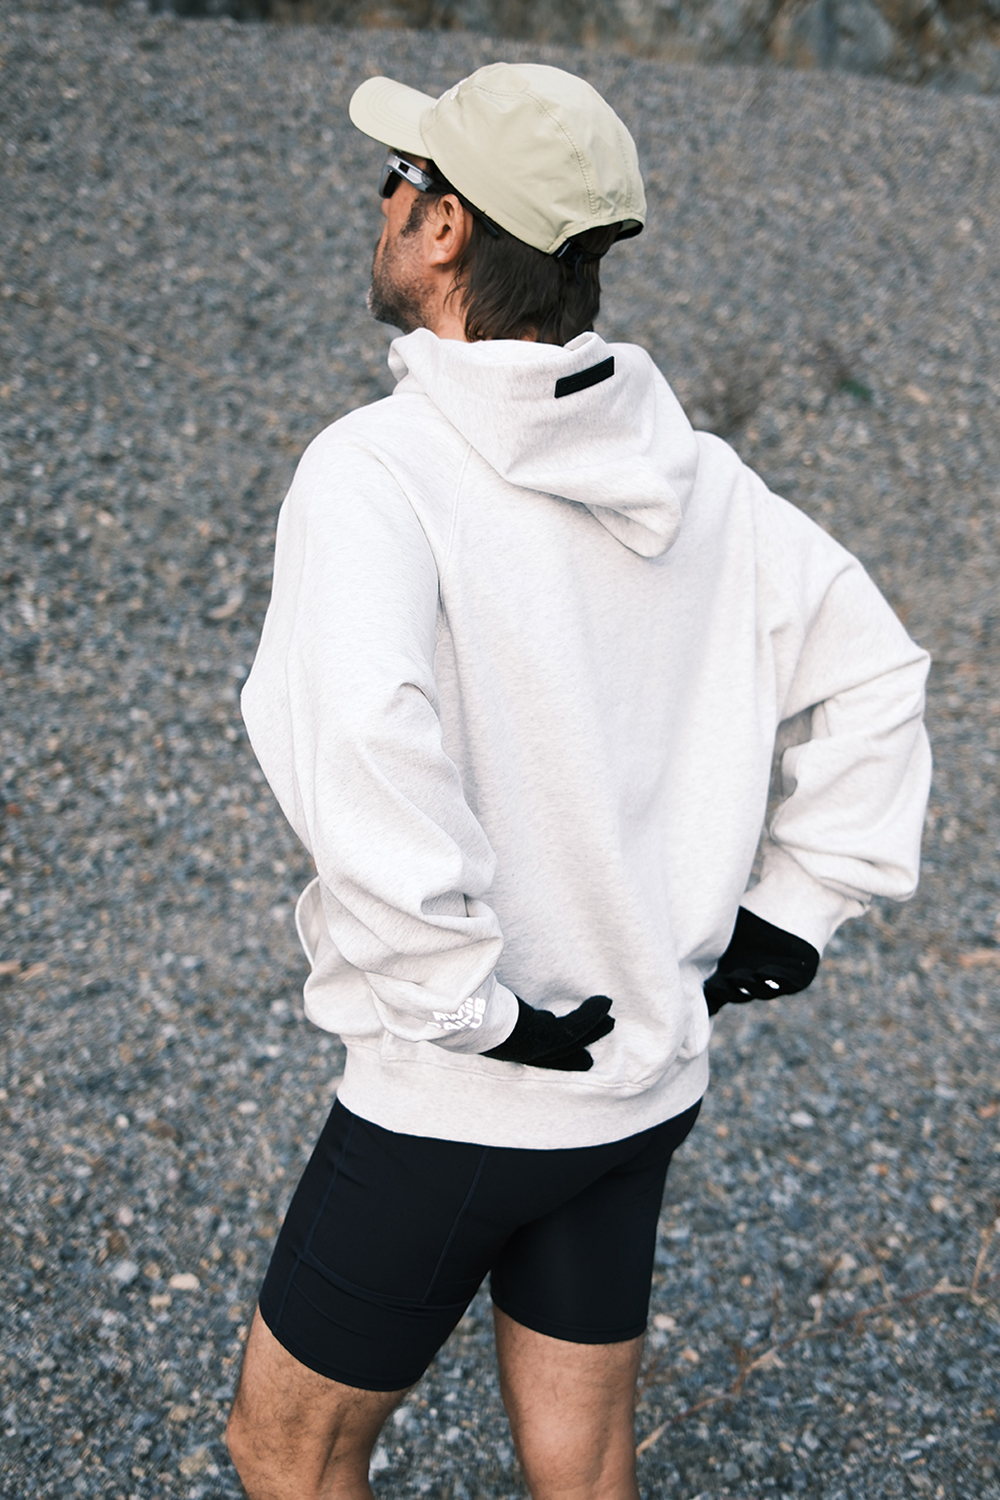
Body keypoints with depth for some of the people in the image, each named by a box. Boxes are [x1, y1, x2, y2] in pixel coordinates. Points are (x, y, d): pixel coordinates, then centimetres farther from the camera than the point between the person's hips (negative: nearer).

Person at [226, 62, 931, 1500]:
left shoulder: (375, 471, -20)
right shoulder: (694, 474, 0)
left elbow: (362, 747, -36)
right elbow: (874, 671, 9)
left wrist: (464, 1001, -24)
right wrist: (790, 910, 10)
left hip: (463, 1099, -6)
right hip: (651, 1073, 6)